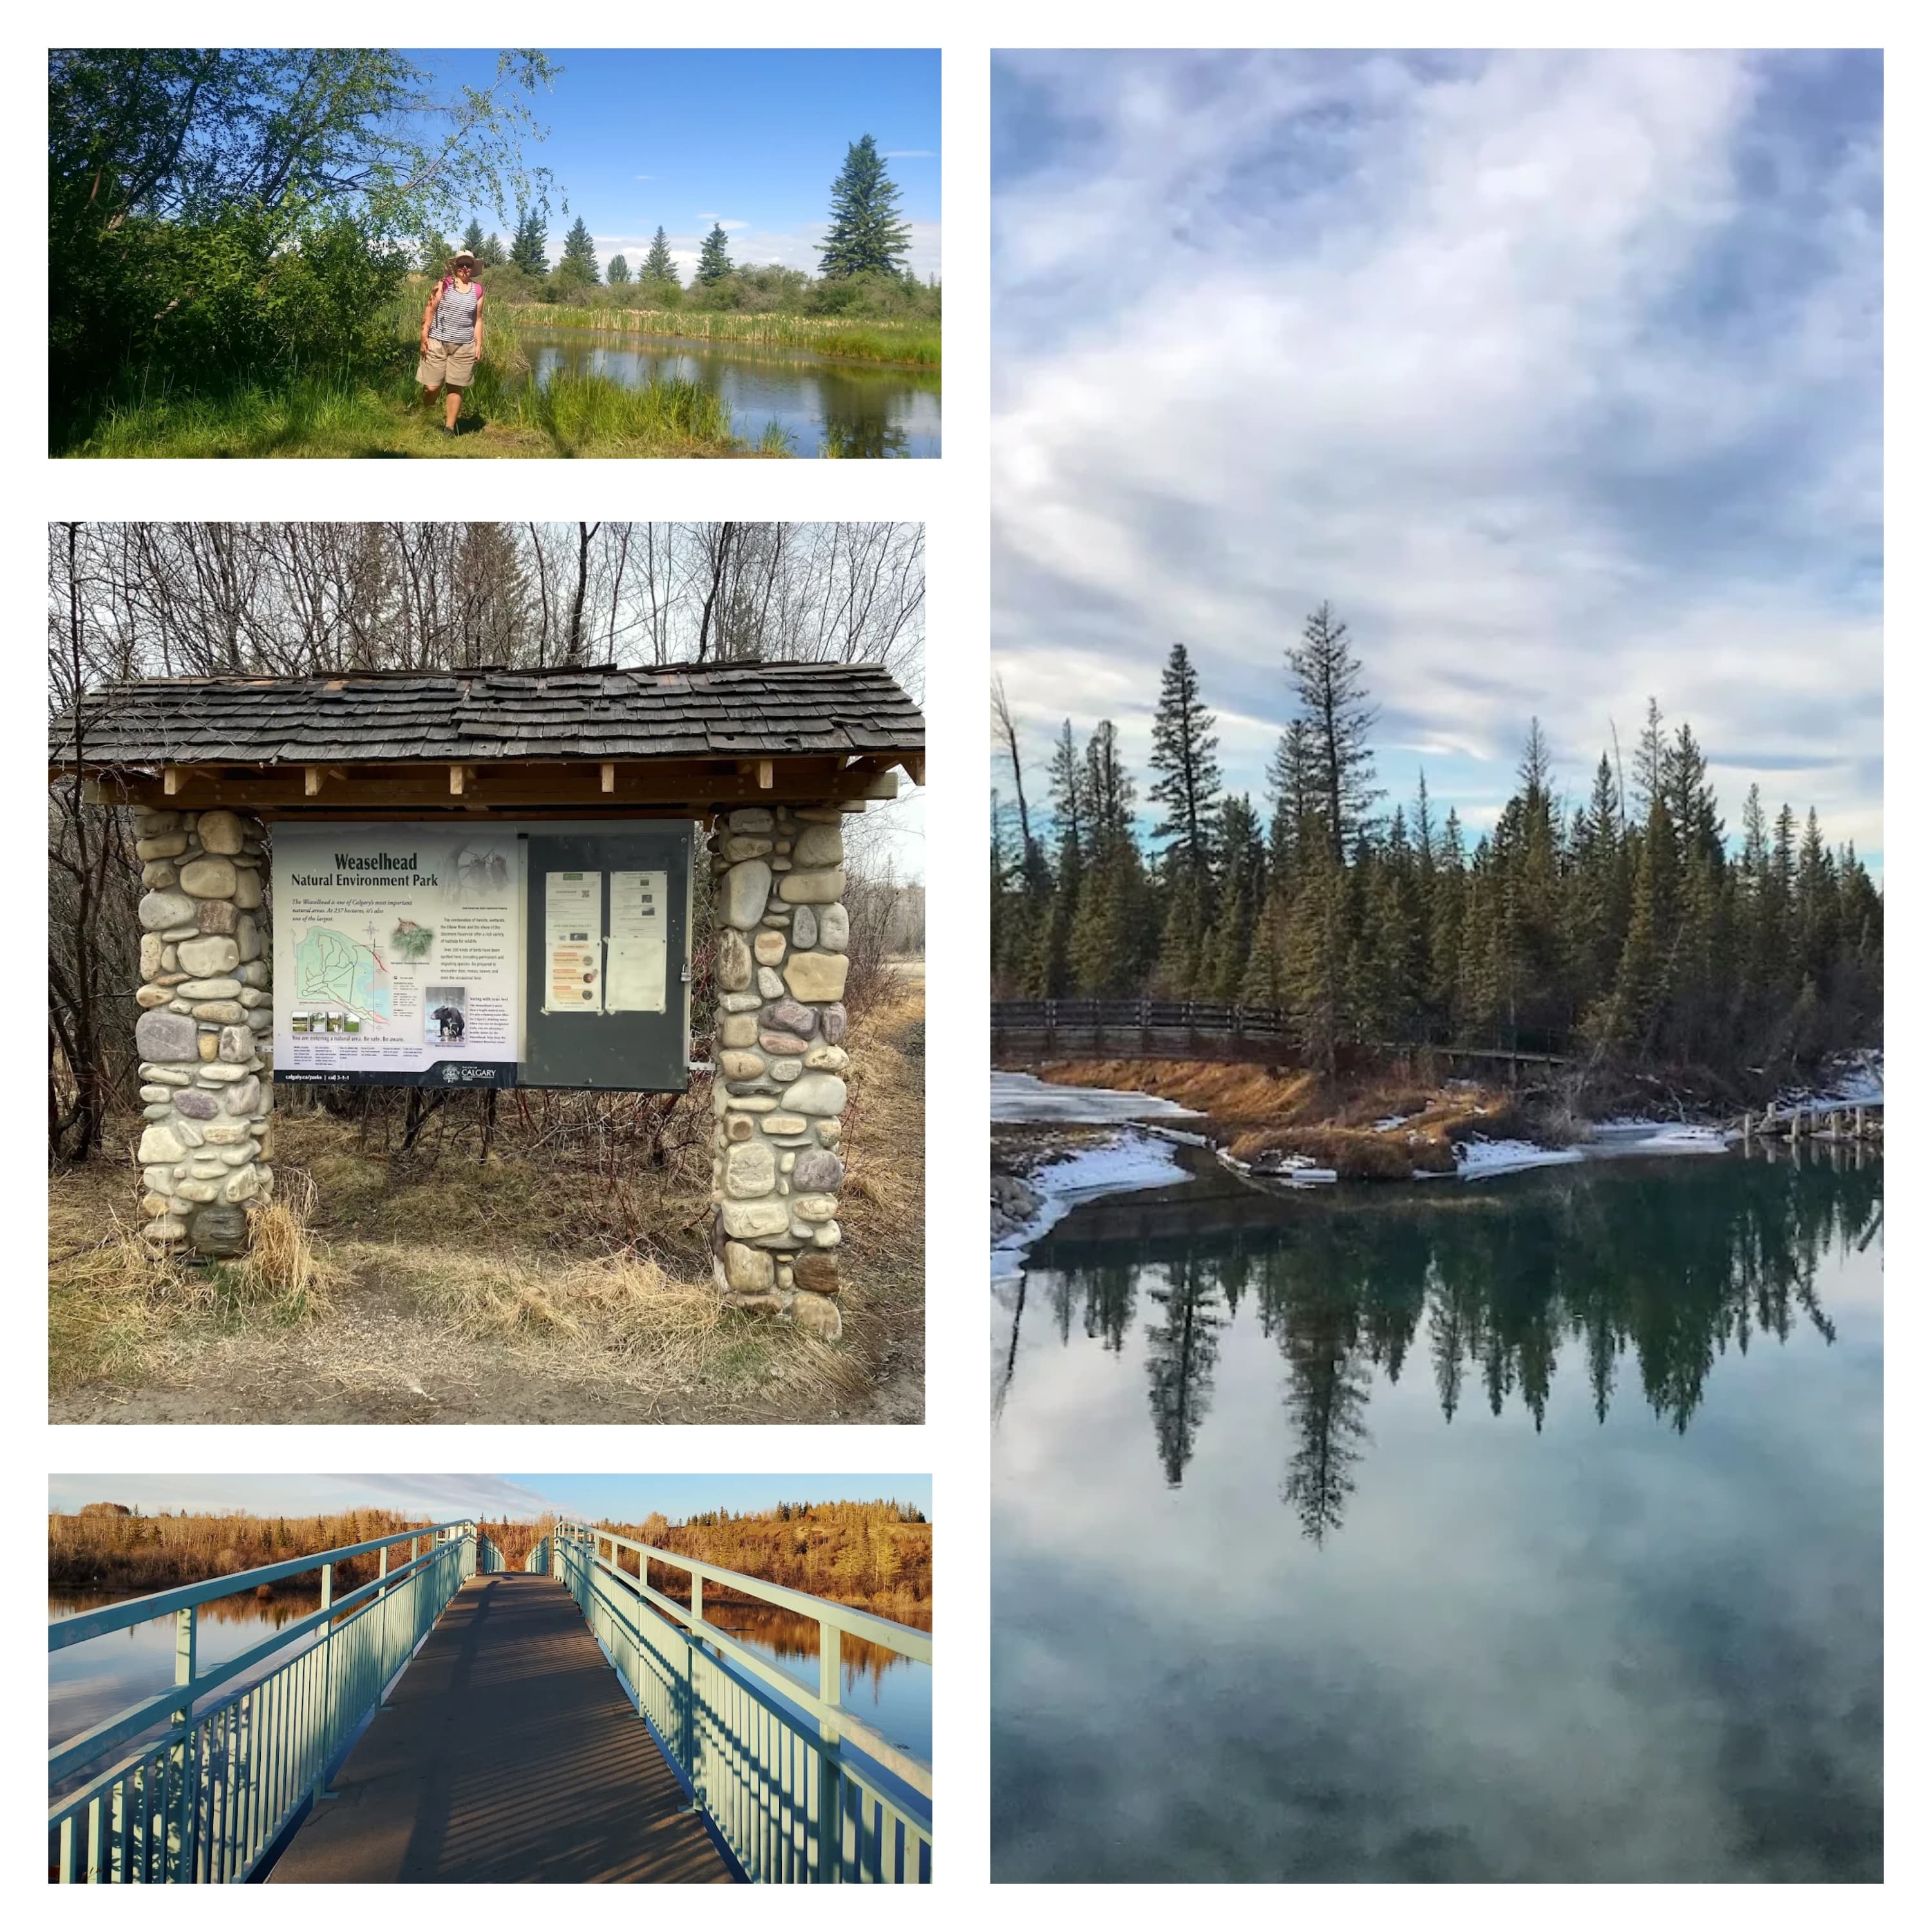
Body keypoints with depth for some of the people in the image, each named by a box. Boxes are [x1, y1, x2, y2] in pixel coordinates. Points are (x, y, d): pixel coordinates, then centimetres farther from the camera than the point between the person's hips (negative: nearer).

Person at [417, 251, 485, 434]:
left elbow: (478, 320, 12)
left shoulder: (478, 290, 7)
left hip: (464, 347, 2)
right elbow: (430, 309, -2)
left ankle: (449, 427, 13)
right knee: (432, 387, -3)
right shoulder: (444, 284, -2)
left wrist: (479, 345, 7)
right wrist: (424, 336, -7)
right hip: (437, 343, -2)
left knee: (455, 387, 5)